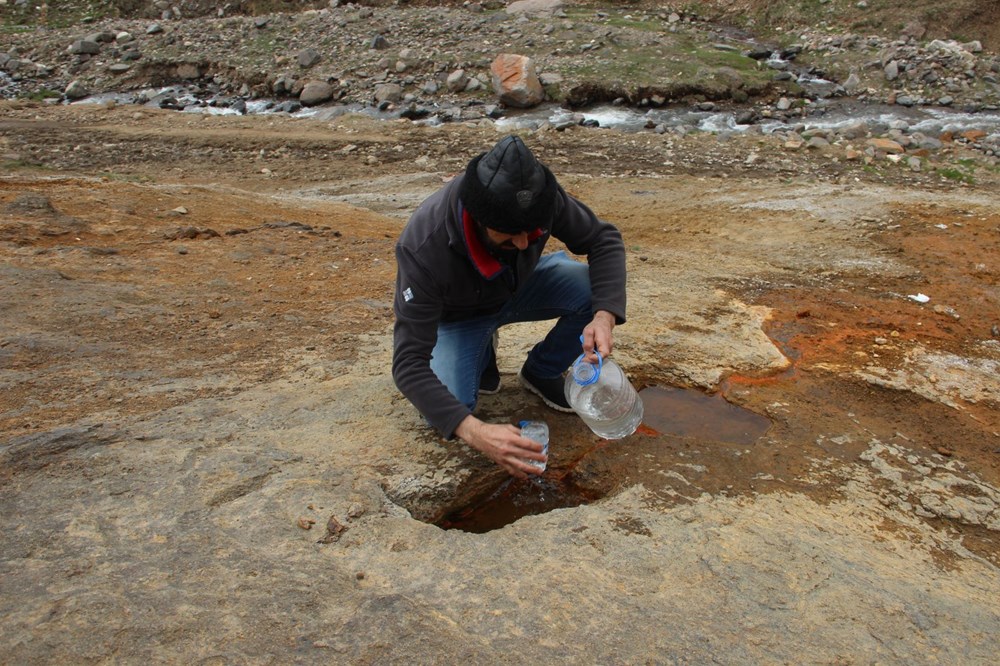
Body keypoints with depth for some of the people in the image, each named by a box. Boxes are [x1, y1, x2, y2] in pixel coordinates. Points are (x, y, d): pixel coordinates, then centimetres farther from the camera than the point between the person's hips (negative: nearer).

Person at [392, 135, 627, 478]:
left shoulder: (539, 196, -31)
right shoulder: (423, 247, -40)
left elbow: (605, 239, -16)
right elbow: (409, 362, -38)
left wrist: (605, 316, -35)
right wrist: (474, 432, -51)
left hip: (520, 287, 3)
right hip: (457, 317, -2)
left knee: (594, 291, -25)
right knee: (445, 413, -25)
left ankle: (541, 372, 4)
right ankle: (482, 354, 9)